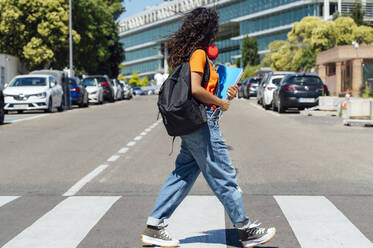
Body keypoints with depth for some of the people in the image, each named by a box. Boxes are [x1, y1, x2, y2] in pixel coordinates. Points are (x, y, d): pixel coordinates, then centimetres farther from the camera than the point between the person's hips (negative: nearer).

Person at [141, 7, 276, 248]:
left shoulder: (195, 53, 18)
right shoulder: (198, 53, -12)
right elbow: (195, 89, -23)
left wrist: (225, 93, 12)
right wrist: (220, 102, -11)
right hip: (202, 122, -10)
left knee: (183, 174, 11)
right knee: (224, 176, -1)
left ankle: (154, 227, 12)